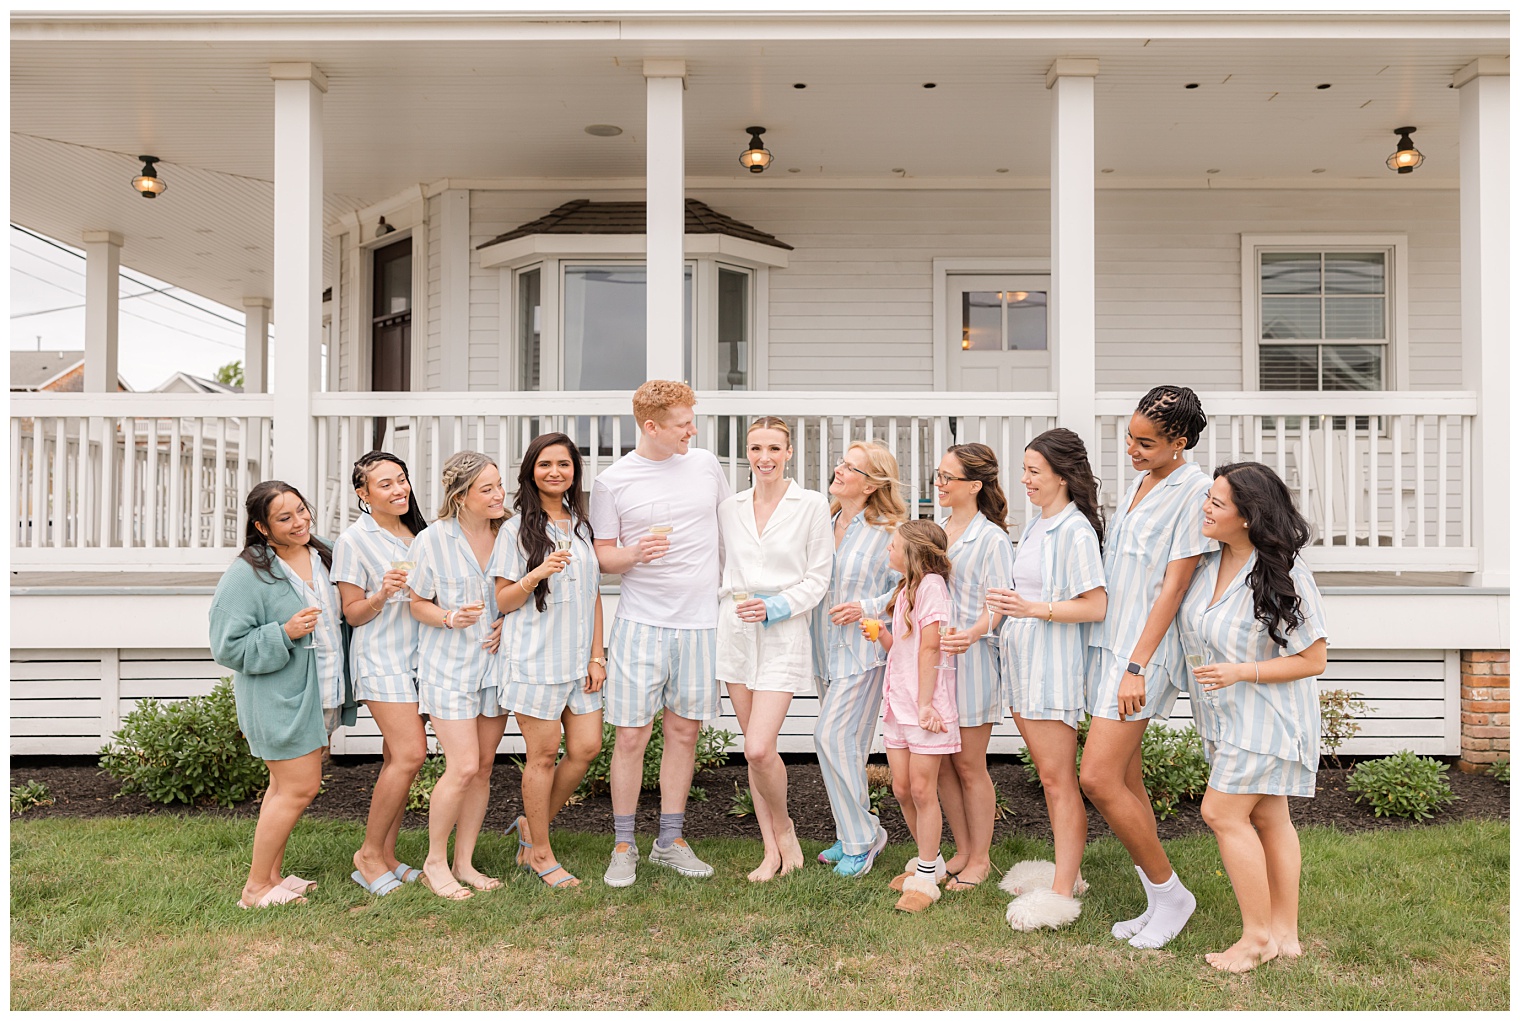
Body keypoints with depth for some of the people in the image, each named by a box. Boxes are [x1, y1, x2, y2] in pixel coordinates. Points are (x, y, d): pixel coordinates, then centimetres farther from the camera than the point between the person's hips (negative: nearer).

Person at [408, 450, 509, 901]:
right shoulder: (432, 540, -11)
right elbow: (417, 604, -2)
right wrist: (451, 617, -21)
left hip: (494, 661, 5)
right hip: (448, 665, -5)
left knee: (483, 767, 8)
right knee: (463, 766, -10)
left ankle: (464, 861, 22)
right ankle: (435, 862, 10)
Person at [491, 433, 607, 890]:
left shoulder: (582, 526, 13)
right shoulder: (517, 530, -3)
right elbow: (501, 602, -3)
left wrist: (597, 656, 8)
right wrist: (538, 574, -21)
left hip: (578, 659, 5)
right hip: (535, 658, -5)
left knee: (587, 746, 1)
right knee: (544, 753, 0)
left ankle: (533, 824, 23)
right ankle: (540, 853, 15)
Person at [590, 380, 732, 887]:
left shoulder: (705, 464, 7)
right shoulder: (612, 481, -2)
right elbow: (603, 556, 3)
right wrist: (634, 554, -19)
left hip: (700, 622, 3)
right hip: (641, 622, -3)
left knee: (683, 731, 9)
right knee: (631, 735, -1)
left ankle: (670, 840, 21)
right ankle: (623, 845, 13)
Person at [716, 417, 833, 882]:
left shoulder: (812, 505, -3)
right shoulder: (729, 508, 9)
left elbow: (817, 578, -4)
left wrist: (773, 607, -15)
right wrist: (730, 603, 5)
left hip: (784, 632, -4)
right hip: (736, 630, 4)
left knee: (759, 749, -13)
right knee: (753, 749, 8)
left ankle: (783, 825, 15)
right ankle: (771, 849, 20)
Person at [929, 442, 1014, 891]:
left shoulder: (992, 539, -9)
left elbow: (997, 607, -12)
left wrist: (971, 634, -31)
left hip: (972, 660, -6)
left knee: (969, 765, 3)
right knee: (941, 765, 10)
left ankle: (980, 859, 18)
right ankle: (962, 851, 24)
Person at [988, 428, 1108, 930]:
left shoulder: (1075, 531, -14)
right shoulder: (1035, 525, 14)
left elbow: (1095, 606, -18)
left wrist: (1033, 608, -22)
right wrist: (1008, 603, 9)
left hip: (1054, 666, -9)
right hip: (1021, 663, 9)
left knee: (1059, 779, -4)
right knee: (1048, 776, 16)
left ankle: (1060, 893, 1)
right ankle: (1065, 868, 27)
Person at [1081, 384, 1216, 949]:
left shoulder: (1194, 491, -12)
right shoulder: (1138, 483, 14)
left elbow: (1174, 586, -15)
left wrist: (1137, 666, -17)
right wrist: (1115, 657, 18)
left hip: (1145, 649, -9)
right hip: (1109, 645, 9)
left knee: (1098, 779, -12)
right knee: (1125, 781, 11)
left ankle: (1170, 891, 7)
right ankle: (1158, 903, 22)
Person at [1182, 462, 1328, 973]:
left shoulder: (1284, 576, -21)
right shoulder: (1208, 560, 1)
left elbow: (1313, 660, -17)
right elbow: (1196, 629, 22)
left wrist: (1241, 672, -23)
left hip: (1268, 715, -7)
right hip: (1231, 716, 7)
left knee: (1223, 813, -8)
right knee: (1267, 818, 12)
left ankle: (1257, 935, 7)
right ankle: (1285, 932, 22)